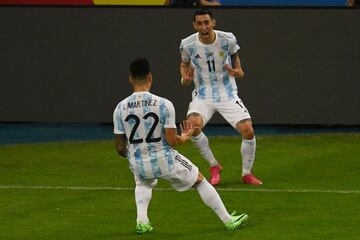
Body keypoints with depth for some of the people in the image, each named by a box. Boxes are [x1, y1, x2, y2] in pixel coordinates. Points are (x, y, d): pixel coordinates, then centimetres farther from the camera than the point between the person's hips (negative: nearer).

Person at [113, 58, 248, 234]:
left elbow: (120, 147, -2)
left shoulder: (120, 108, -8)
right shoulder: (164, 104, -15)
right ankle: (228, 220, 26)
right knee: (200, 181, 20)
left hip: (138, 165, 2)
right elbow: (171, 141, -14)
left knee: (143, 184, 38)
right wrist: (185, 138, 10)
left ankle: (141, 220, 15)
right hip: (165, 161, -2)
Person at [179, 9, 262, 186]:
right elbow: (184, 63, 10)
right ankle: (214, 166, -5)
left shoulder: (228, 39, -11)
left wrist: (238, 71, -8)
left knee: (248, 131, -15)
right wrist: (185, 79, -10)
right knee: (192, 125, -30)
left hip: (228, 94, 0)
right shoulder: (187, 44, -11)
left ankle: (247, 173, 13)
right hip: (203, 96, 0)